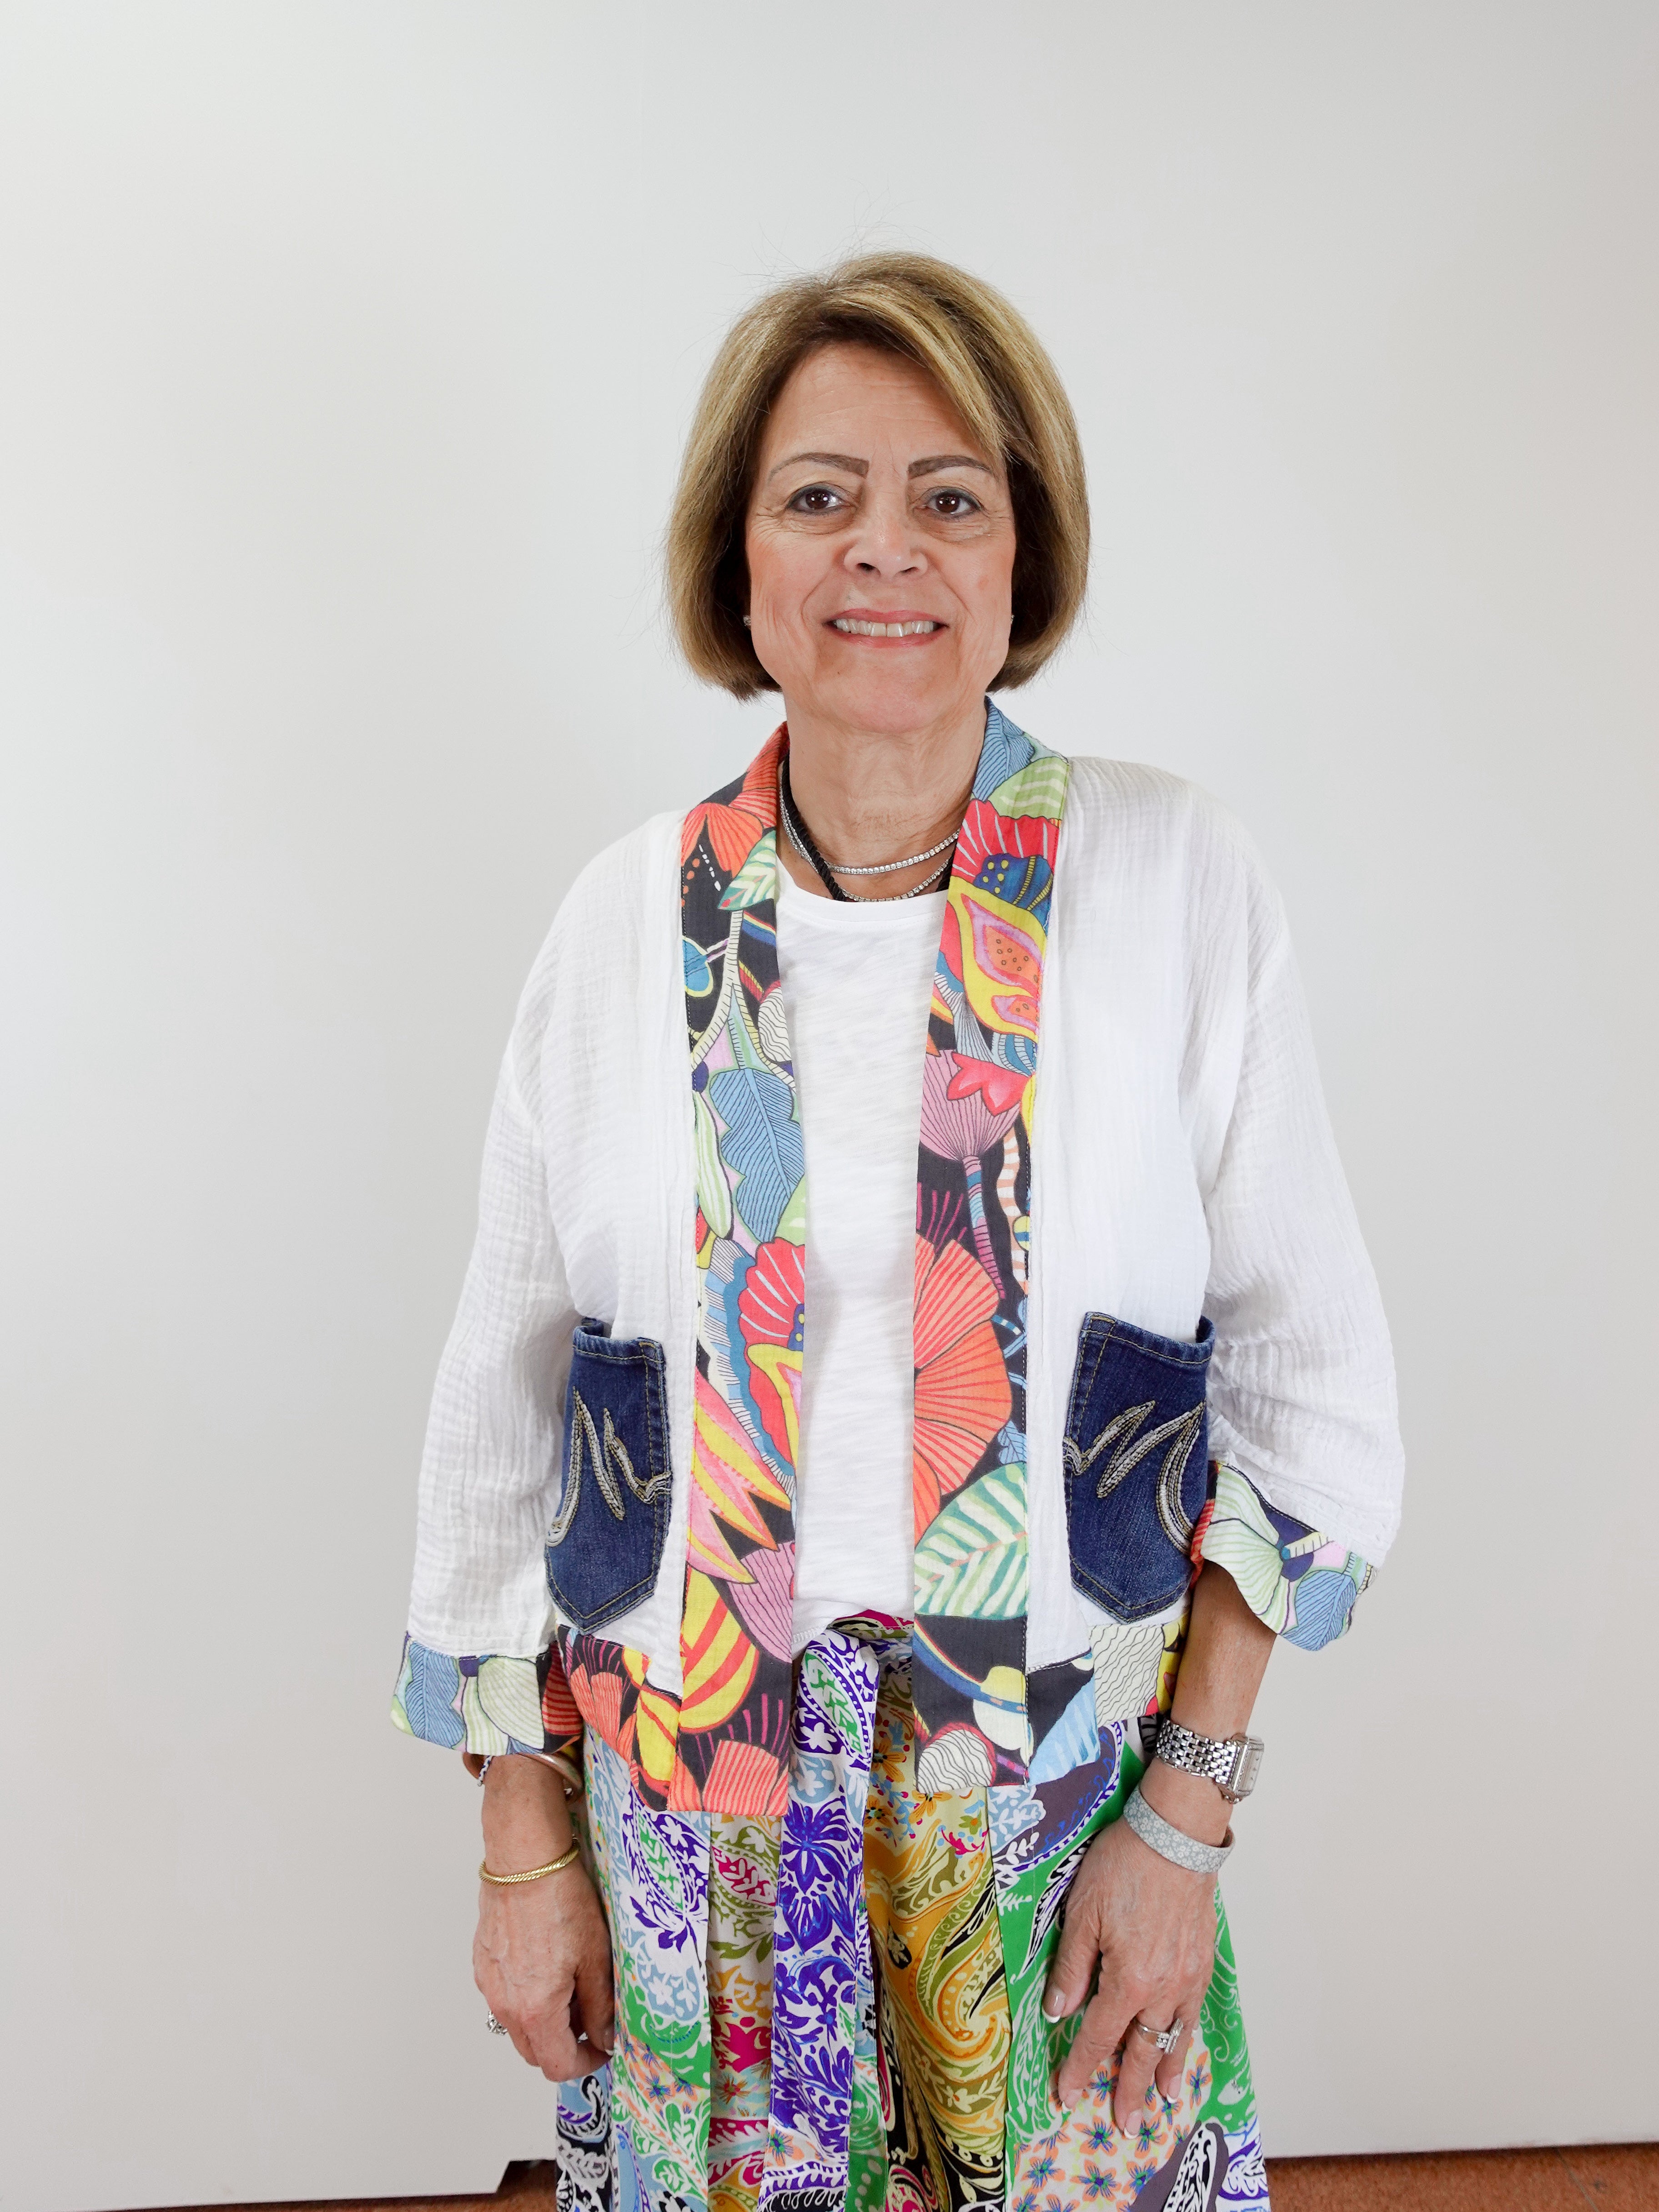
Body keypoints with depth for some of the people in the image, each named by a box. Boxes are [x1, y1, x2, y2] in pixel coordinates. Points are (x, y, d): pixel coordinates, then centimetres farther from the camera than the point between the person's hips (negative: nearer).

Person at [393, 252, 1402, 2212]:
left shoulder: (1171, 878, -7)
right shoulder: (632, 914, -4)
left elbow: (1306, 1371, -4)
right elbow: (506, 1388, 2)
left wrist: (1187, 1812, -7)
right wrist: (521, 1845, 4)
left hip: (1063, 1800, -1)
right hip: (685, 1809, 1)